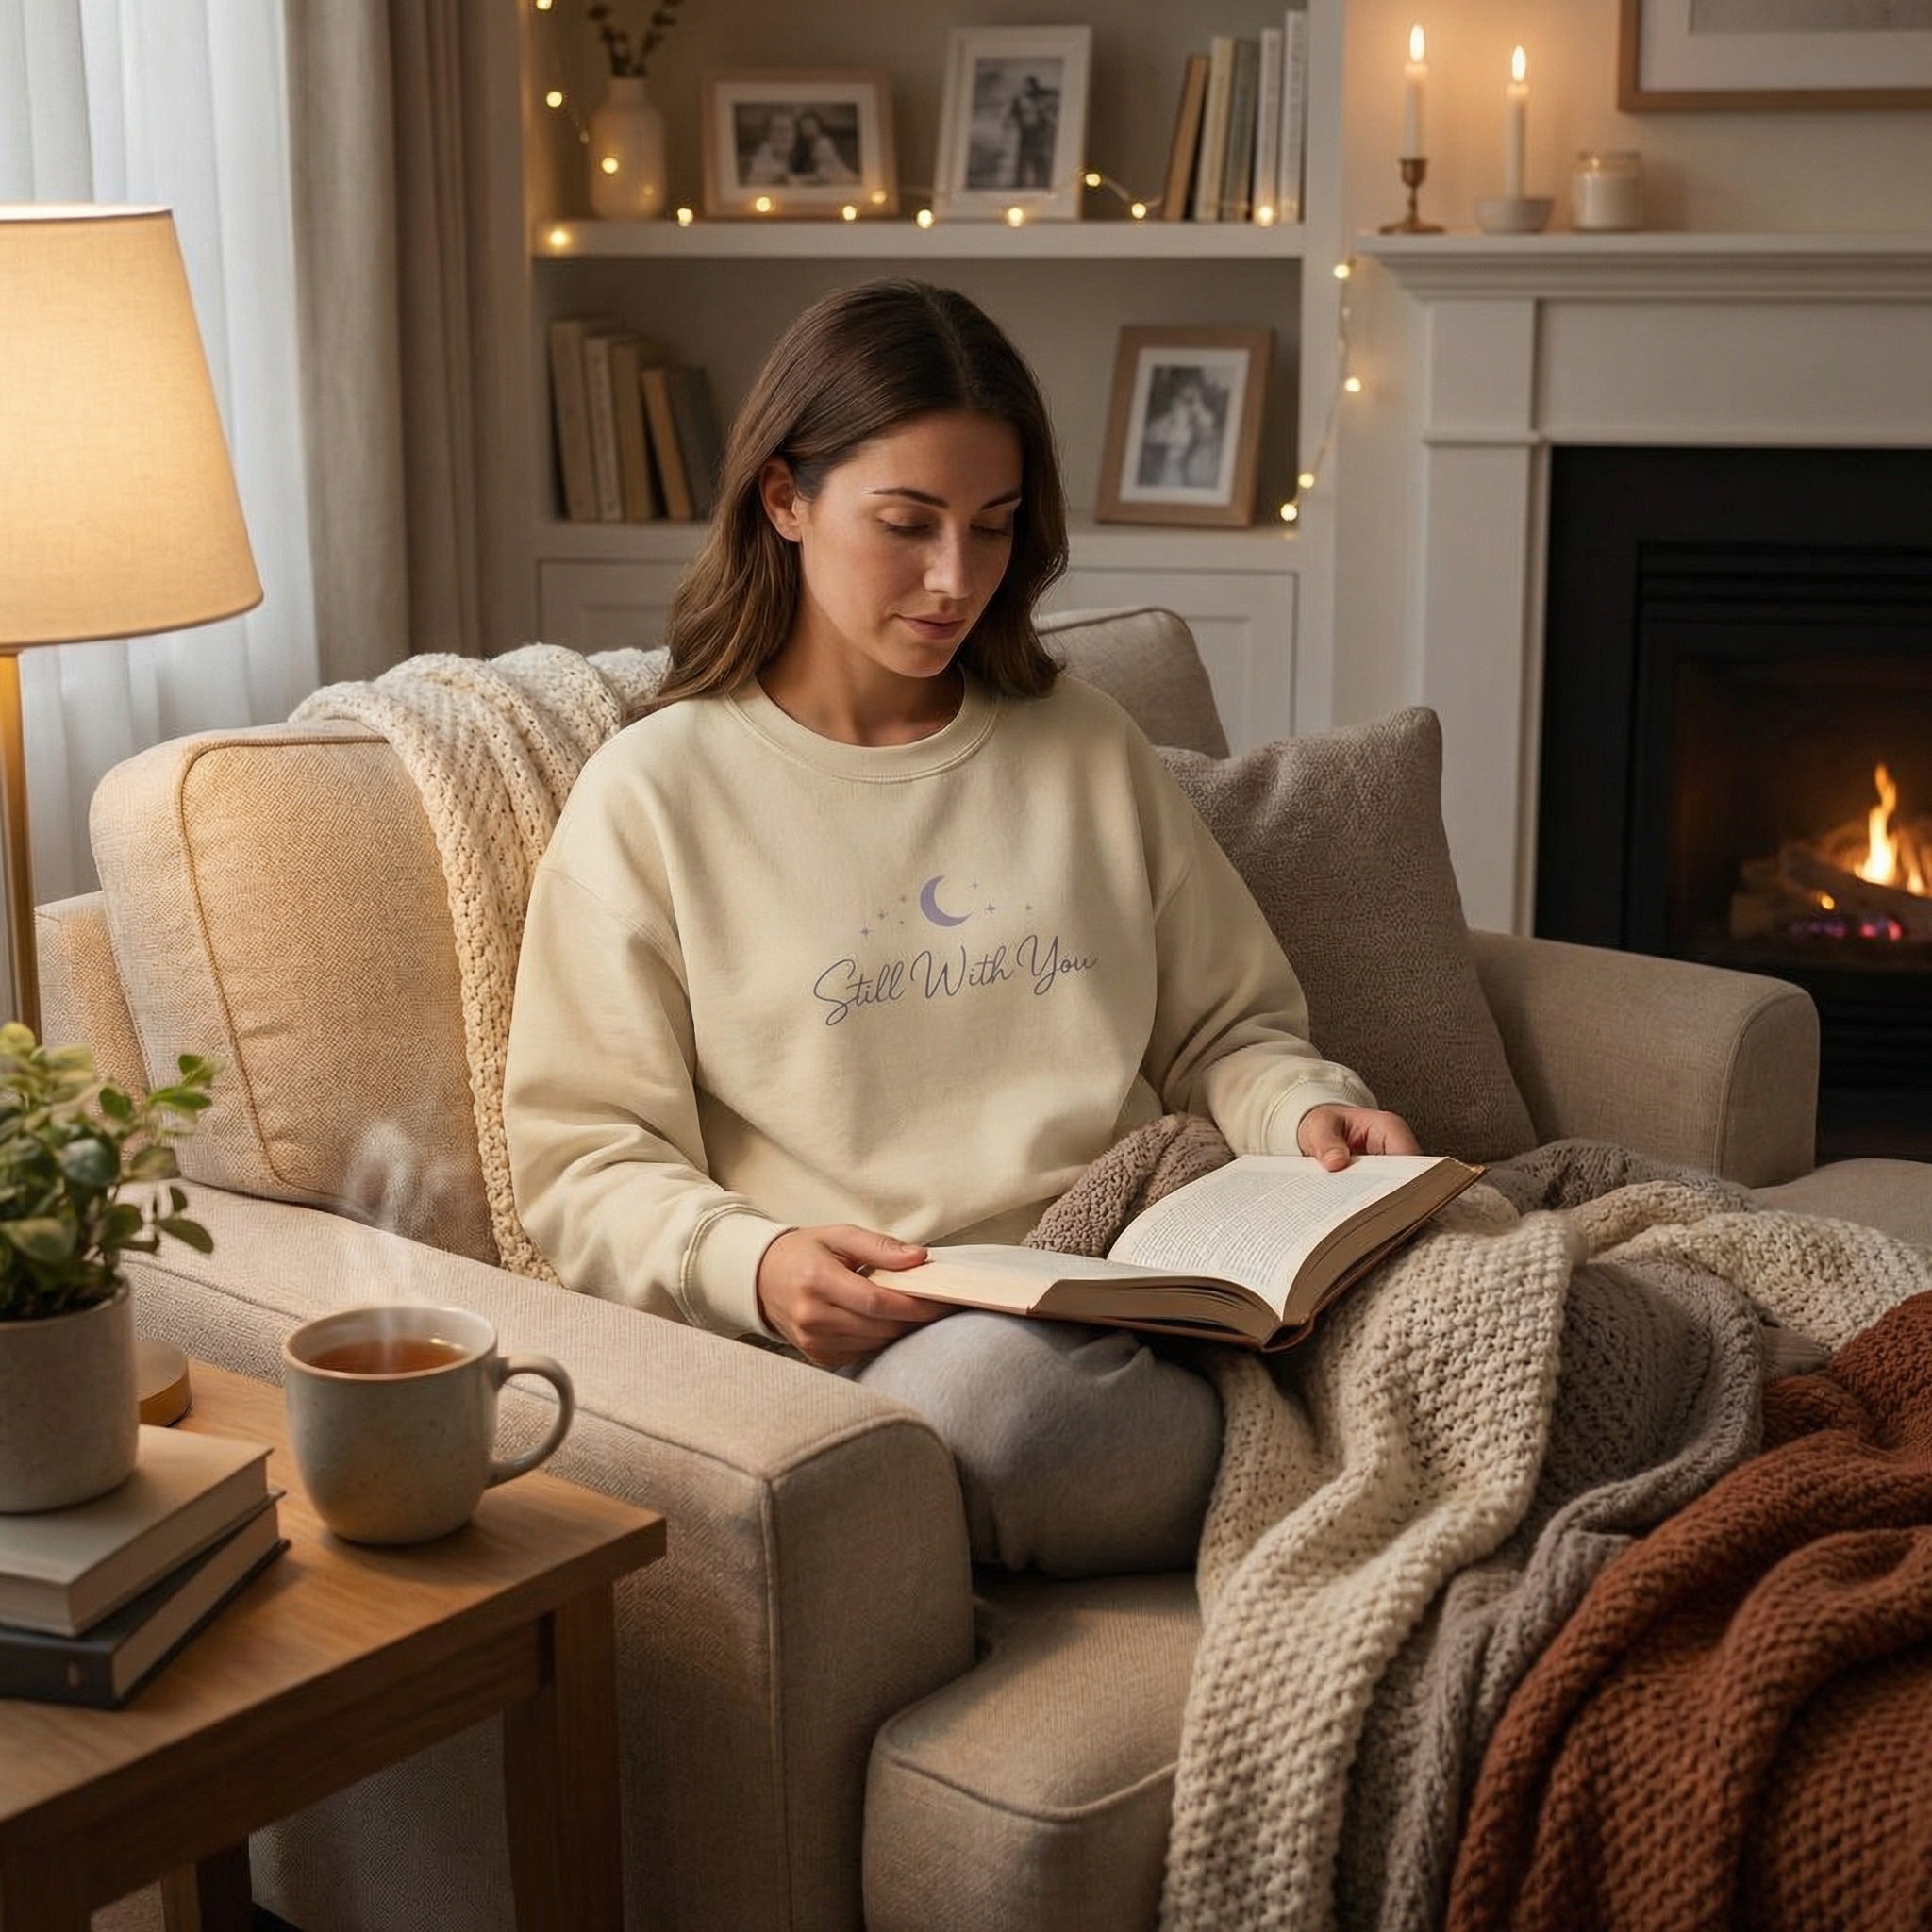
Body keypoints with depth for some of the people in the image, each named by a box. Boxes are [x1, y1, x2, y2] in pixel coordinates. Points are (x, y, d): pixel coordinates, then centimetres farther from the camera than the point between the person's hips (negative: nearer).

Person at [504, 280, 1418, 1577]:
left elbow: (1225, 1032, 22)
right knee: (991, 1390, -39)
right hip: (879, 1349, -2)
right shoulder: (660, 792, 7)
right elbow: (586, 1159, 3)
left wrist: (1308, 1113, -2)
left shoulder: (1087, 750, 20)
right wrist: (754, 1263, -18)